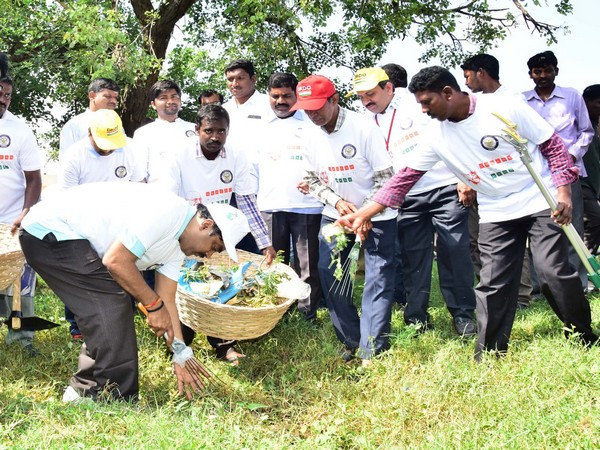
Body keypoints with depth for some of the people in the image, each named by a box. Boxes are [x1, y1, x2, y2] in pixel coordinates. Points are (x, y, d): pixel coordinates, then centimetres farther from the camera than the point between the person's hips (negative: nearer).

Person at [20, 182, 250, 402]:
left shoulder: (177, 246, 8)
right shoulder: (165, 212, -23)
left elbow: (166, 300, 10)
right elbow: (116, 260, -24)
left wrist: (180, 356, 8)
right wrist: (154, 305, -14)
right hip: (49, 231, -10)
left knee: (112, 308, 11)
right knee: (111, 303, -17)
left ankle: (85, 388, 23)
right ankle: (116, 400, -12)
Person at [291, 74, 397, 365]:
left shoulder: (364, 128, -18)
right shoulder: (311, 136, -2)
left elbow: (385, 177, -17)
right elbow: (312, 180, 5)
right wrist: (337, 202, -13)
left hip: (375, 216, -5)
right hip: (335, 214, 5)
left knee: (378, 281, -9)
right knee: (329, 274, 0)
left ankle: (372, 351, -4)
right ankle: (351, 341, 13)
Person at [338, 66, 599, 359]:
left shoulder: (505, 107, -14)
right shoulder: (437, 137, -2)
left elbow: (552, 144, -7)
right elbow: (405, 177, -1)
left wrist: (563, 191, -15)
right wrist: (364, 213, -7)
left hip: (541, 203, -4)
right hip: (495, 214, 4)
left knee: (554, 273, -9)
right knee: (493, 285, 0)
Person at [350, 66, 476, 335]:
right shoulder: (371, 123, 13)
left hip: (445, 188, -4)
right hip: (408, 199, 5)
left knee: (455, 252, -3)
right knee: (412, 258, 4)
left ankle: (463, 314, 8)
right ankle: (416, 317, 15)